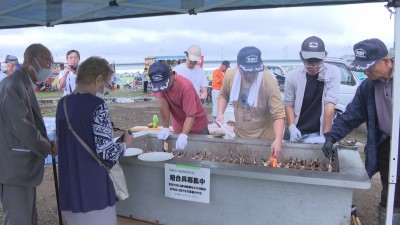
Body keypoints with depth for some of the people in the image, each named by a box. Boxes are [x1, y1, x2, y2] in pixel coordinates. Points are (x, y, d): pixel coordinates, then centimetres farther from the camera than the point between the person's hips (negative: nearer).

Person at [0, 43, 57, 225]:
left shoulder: (25, 85, 14)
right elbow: (22, 127, -23)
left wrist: (47, 143, 2)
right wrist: (48, 147, -9)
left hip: (24, 166, 10)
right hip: (15, 168, -10)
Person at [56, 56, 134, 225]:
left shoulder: (62, 103, 4)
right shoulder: (96, 105, -18)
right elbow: (106, 152, -21)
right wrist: (125, 144, -2)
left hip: (70, 186, 7)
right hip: (93, 187, -6)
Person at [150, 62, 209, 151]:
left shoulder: (185, 86, -32)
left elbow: (191, 116, -33)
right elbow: (163, 104, -16)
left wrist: (183, 135, -45)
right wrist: (165, 128, -19)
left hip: (197, 126, -4)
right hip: (179, 127, 4)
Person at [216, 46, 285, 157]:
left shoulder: (269, 82, -25)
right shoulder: (230, 75, -13)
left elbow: (278, 114, -27)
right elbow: (223, 95, 7)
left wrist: (278, 140, -39)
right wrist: (220, 113, -9)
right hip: (239, 135, 4)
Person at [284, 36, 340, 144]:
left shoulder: (333, 72, -11)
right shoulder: (292, 76, -7)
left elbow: (330, 105, -15)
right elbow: (289, 104, 3)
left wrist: (326, 136, -18)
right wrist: (292, 127, -11)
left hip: (318, 134, -2)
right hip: (298, 133, 2)